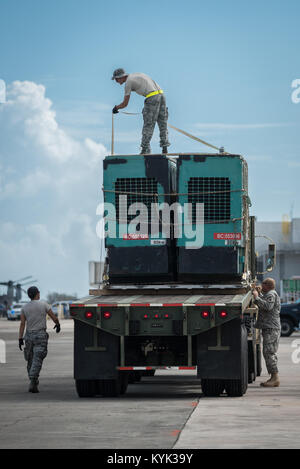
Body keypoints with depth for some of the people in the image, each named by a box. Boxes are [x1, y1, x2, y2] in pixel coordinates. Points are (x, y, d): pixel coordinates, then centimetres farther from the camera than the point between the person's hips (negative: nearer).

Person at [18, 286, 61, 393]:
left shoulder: (24, 308, 3)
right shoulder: (44, 304, -3)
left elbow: (22, 324, -2)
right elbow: (54, 317, 4)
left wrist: (20, 339, -3)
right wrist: (58, 324, 25)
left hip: (29, 336, 3)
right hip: (40, 335, -3)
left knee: (30, 360, 15)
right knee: (37, 360, -10)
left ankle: (34, 383, 22)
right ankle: (33, 383, -23)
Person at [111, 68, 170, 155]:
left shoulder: (128, 82, 1)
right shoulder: (136, 75, 26)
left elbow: (125, 104, 4)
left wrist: (116, 108, 25)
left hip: (152, 97, -8)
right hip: (161, 94, 8)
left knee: (148, 125, -3)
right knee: (163, 124, 9)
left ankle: (145, 149, -3)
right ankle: (165, 149, 9)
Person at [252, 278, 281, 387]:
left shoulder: (271, 294, -11)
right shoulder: (269, 294, 21)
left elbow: (268, 306, -28)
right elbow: (263, 303, 34)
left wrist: (256, 297, -22)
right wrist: (259, 293, 24)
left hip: (271, 328, -11)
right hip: (270, 328, 11)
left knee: (268, 352, -14)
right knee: (270, 353, 13)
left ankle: (275, 377, -17)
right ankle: (274, 378, 15)